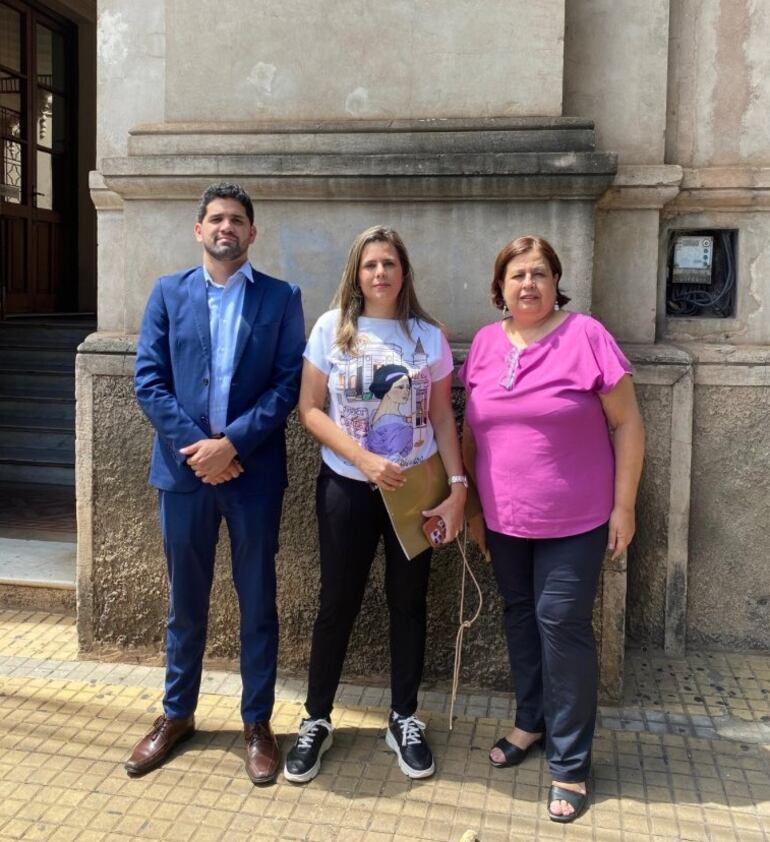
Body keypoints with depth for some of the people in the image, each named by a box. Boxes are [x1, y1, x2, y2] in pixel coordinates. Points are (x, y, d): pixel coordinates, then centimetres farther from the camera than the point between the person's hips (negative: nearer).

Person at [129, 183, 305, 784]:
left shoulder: (281, 298, 2)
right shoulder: (168, 293, 7)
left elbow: (290, 383, -5)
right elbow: (149, 380, 0)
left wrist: (233, 442, -15)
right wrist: (196, 446, -11)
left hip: (255, 471, -1)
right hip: (184, 466, 2)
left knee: (258, 601, 8)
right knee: (186, 600, 14)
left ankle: (258, 722, 24)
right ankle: (177, 715, 32)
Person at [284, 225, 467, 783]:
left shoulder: (429, 336, 0)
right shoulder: (331, 329, -3)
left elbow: (443, 419, 2)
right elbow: (310, 409, -5)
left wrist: (458, 487, -7)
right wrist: (365, 459, -16)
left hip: (415, 487, 1)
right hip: (347, 486, -1)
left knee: (408, 602, 11)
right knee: (338, 603, 7)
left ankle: (404, 718, 28)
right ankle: (316, 720, 24)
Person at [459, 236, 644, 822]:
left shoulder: (586, 336, -11)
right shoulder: (485, 343, 2)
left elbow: (627, 424, -8)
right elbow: (472, 429, 10)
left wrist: (623, 507, -9)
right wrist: (472, 504, 10)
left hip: (573, 521, -4)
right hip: (504, 520, 5)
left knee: (562, 626, 0)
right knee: (521, 618, 17)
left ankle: (571, 762, 16)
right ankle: (532, 721, 38)